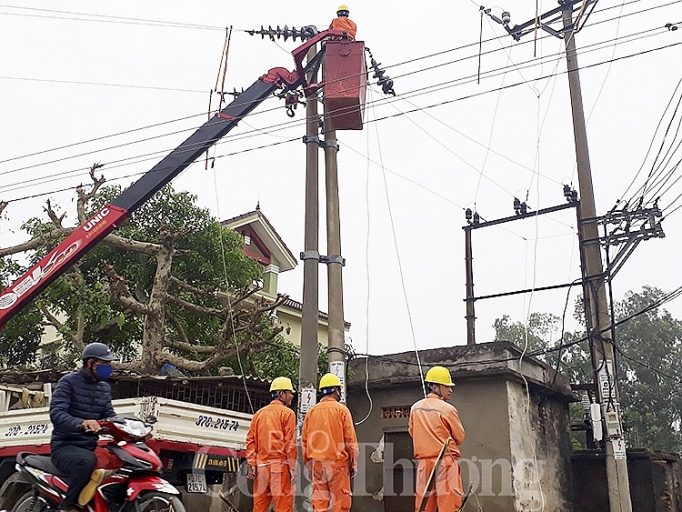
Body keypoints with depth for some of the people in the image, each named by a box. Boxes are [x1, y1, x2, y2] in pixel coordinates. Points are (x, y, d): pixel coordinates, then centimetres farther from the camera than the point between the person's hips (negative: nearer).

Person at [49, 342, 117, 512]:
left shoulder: (105, 388, 13)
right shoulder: (68, 382, -8)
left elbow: (110, 415, 10)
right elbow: (56, 414, -22)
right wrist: (81, 423, -42)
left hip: (91, 446, 6)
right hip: (65, 446, -6)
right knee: (87, 460, -38)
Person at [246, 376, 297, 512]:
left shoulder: (259, 413, 13)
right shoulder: (287, 413, -3)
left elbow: (251, 440, 8)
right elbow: (290, 442, -9)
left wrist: (251, 464, 7)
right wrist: (293, 468, -6)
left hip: (261, 466, 6)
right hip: (280, 465, -6)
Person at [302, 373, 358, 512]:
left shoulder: (311, 412, 7)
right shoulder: (341, 410, -3)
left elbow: (304, 440, 8)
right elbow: (350, 439, -5)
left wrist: (309, 464, 16)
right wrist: (354, 464, 3)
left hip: (316, 463, 4)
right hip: (337, 462, -4)